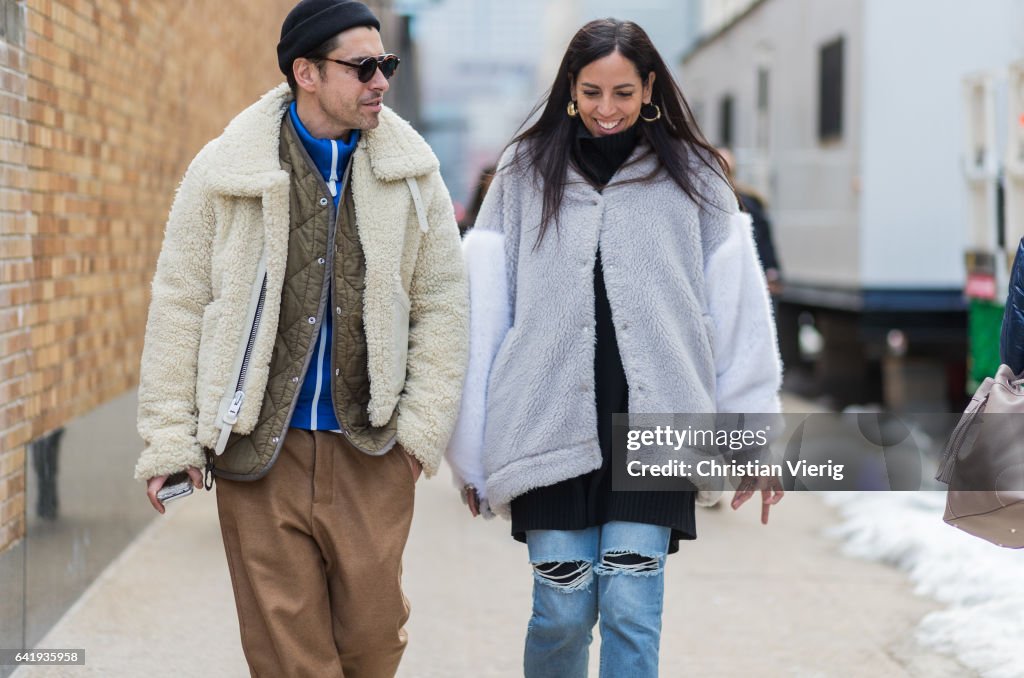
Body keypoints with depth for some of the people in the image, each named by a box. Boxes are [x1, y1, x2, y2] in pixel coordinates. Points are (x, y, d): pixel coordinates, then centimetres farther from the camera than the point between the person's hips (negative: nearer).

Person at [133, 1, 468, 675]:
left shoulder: (412, 172, 3)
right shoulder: (223, 170, -2)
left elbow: (442, 303, 7)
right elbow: (180, 304, 1)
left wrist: (424, 425, -1)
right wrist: (170, 438, -2)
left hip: (372, 449, 1)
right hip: (258, 446, -1)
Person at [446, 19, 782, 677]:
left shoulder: (693, 179, 7)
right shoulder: (524, 174, 7)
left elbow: (738, 315, 5)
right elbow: (485, 313, 5)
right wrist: (470, 448, 2)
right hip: (552, 427, 1)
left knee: (631, 613, -5)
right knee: (561, 613, 1)